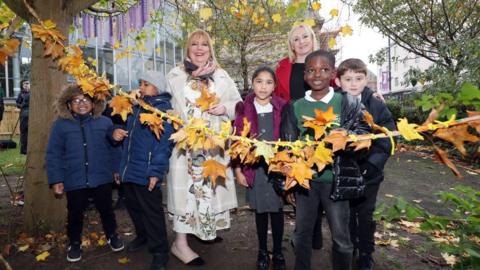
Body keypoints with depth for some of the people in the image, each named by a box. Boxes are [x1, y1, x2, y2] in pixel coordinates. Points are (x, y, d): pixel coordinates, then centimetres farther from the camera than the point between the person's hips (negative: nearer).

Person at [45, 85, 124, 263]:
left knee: (106, 210, 16)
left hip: (102, 179, 1)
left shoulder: (105, 123, 0)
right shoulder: (60, 125, -3)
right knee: (75, 215, 15)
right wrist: (56, 180, -5)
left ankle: (112, 236, 39)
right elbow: (53, 155, -2)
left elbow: (114, 148, 7)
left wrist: (116, 169, 4)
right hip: (74, 181, 0)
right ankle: (75, 244, 37)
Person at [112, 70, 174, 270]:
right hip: (129, 169, 8)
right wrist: (117, 132, 5)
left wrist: (156, 171, -25)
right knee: (133, 206, 21)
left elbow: (164, 143, -18)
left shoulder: (164, 109, -9)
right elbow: (128, 131, 29)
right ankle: (142, 236, 42)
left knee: (151, 212, -1)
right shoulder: (136, 107, 16)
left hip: (146, 172, -8)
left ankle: (159, 252, 12)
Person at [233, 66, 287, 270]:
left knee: (277, 210, 10)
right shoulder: (244, 108, -2)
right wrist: (238, 169, -3)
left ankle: (278, 253, 28)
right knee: (260, 211, 13)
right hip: (254, 167, 0)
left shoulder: (282, 108, -3)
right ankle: (262, 251, 31)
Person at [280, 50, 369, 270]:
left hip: (335, 178, -2)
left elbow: (362, 135, -3)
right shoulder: (294, 108, 3)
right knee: (302, 233, 17)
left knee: (341, 237, 9)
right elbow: (288, 146, 6)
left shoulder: (347, 103, -3)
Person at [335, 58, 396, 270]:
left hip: (368, 174, 0)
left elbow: (387, 139, -6)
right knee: (346, 215, 17)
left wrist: (372, 165, -15)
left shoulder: (377, 106, -5)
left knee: (366, 216, 14)